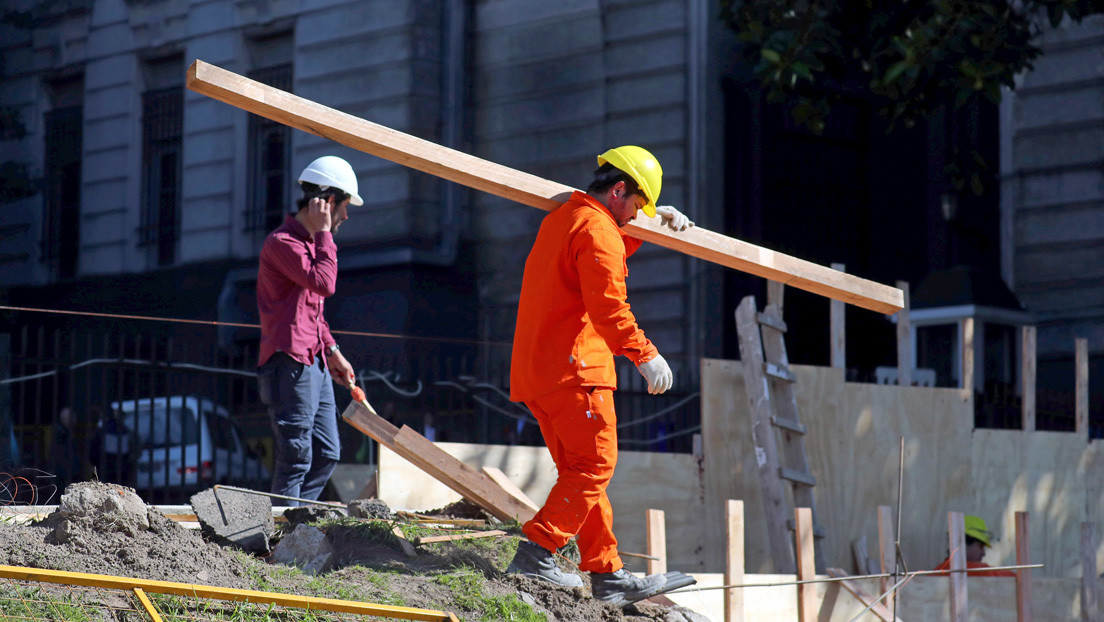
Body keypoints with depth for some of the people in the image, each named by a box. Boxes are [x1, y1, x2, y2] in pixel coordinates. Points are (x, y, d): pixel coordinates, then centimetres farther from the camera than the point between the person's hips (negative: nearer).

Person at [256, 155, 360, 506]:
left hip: (313, 363, 10)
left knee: (327, 454, 10)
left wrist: (332, 352, 20)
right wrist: (324, 233, -15)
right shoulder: (282, 242, -11)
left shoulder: (310, 242, 22)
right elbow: (324, 284, -24)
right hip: (289, 362, -10)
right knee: (296, 457, -9)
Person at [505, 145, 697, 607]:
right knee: (594, 466, -7)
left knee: (581, 472, 10)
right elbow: (607, 304, -21)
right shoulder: (598, 230, -11)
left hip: (535, 370, 10)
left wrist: (655, 219, 35)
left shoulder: (561, 219, 21)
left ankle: (609, 576, 12)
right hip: (575, 369, -10)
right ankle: (536, 553, -15)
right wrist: (645, 354, -21)